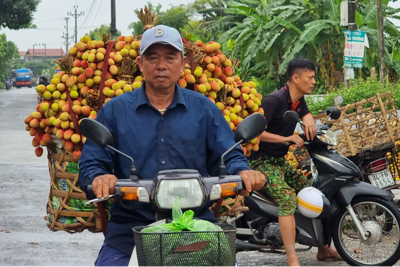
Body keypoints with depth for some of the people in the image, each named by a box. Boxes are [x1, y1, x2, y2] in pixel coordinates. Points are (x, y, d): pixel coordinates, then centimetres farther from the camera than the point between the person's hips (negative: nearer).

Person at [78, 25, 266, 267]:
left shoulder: (203, 109, 13)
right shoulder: (115, 111, 9)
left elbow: (229, 157, 10)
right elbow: (90, 163, 6)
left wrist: (243, 172, -13)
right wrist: (99, 178, -17)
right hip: (130, 226, 0)